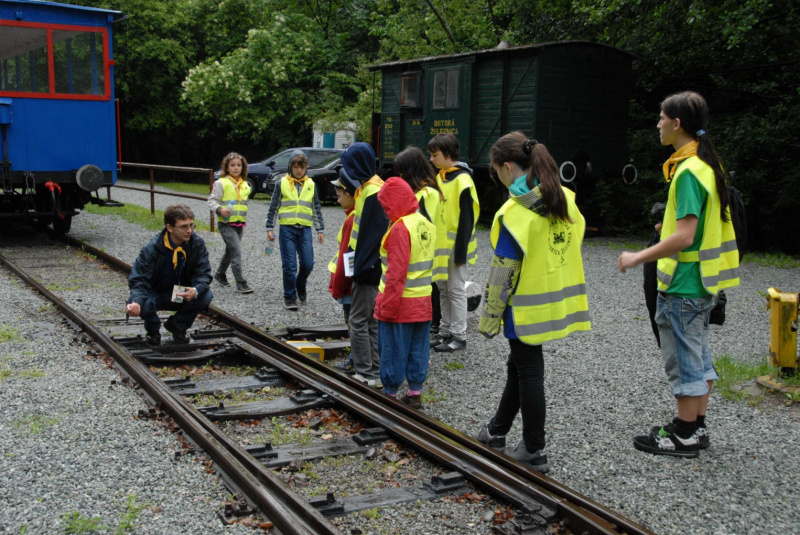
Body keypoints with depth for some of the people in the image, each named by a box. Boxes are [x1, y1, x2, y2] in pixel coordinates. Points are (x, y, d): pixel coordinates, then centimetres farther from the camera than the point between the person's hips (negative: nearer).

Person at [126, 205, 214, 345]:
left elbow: (203, 274, -16)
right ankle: (153, 330, 3)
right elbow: (139, 280, -25)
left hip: (183, 295, 3)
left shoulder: (197, 244, -14)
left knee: (206, 296, -26)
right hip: (155, 295, -3)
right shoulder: (152, 249, -23)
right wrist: (136, 302, -48)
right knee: (144, 304, -36)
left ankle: (177, 326, 4)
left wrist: (196, 290, -40)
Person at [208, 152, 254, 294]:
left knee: (230, 251, 19)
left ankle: (220, 274, 40)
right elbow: (212, 201, -10)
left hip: (239, 224, 7)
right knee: (236, 251, -15)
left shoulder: (244, 184, 11)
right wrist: (220, 210, -28)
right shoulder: (221, 183, -8)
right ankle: (240, 283, -13)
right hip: (226, 224, -7)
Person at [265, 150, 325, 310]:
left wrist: (320, 229, 11)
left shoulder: (311, 184, 9)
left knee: (308, 264, -1)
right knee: (289, 265, -3)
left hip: (305, 229, 2)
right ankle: (290, 297, 10)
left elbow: (316, 208, 14)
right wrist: (270, 228, 3)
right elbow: (273, 207, 7)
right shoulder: (282, 183, 2)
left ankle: (300, 285, 29)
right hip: (287, 228, -2)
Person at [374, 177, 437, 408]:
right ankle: (415, 393, 21)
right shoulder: (426, 224, 6)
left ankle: (390, 394, 13)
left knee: (393, 350, 4)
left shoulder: (400, 228, -18)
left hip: (400, 303, -8)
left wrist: (387, 305, -16)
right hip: (423, 301, 8)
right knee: (418, 349, 13)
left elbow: (396, 272, -21)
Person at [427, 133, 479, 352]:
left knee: (456, 290, 0)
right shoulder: (440, 177, 11)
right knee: (443, 289, 14)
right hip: (440, 245, 8)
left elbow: (467, 218, -17)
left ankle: (459, 336, 9)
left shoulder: (462, 180, -16)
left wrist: (461, 252, -18)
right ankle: (445, 332, 24)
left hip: (455, 246, -8)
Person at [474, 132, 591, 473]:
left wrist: (489, 319, -9)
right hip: (559, 301, 8)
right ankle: (497, 431, 38)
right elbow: (574, 245, 10)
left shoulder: (515, 212, -20)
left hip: (528, 308, -8)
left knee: (529, 372, 6)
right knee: (519, 365, 22)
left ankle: (534, 451, 18)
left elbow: (503, 273, -18)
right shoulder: (565, 199, 3)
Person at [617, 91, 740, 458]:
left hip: (683, 285, -10)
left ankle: (685, 437, 12)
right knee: (698, 355, 17)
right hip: (703, 282, 10)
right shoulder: (708, 164, 10)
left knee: (684, 360, 1)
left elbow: (684, 237, -27)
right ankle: (696, 427, 29)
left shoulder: (688, 171, -21)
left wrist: (639, 258, -19)